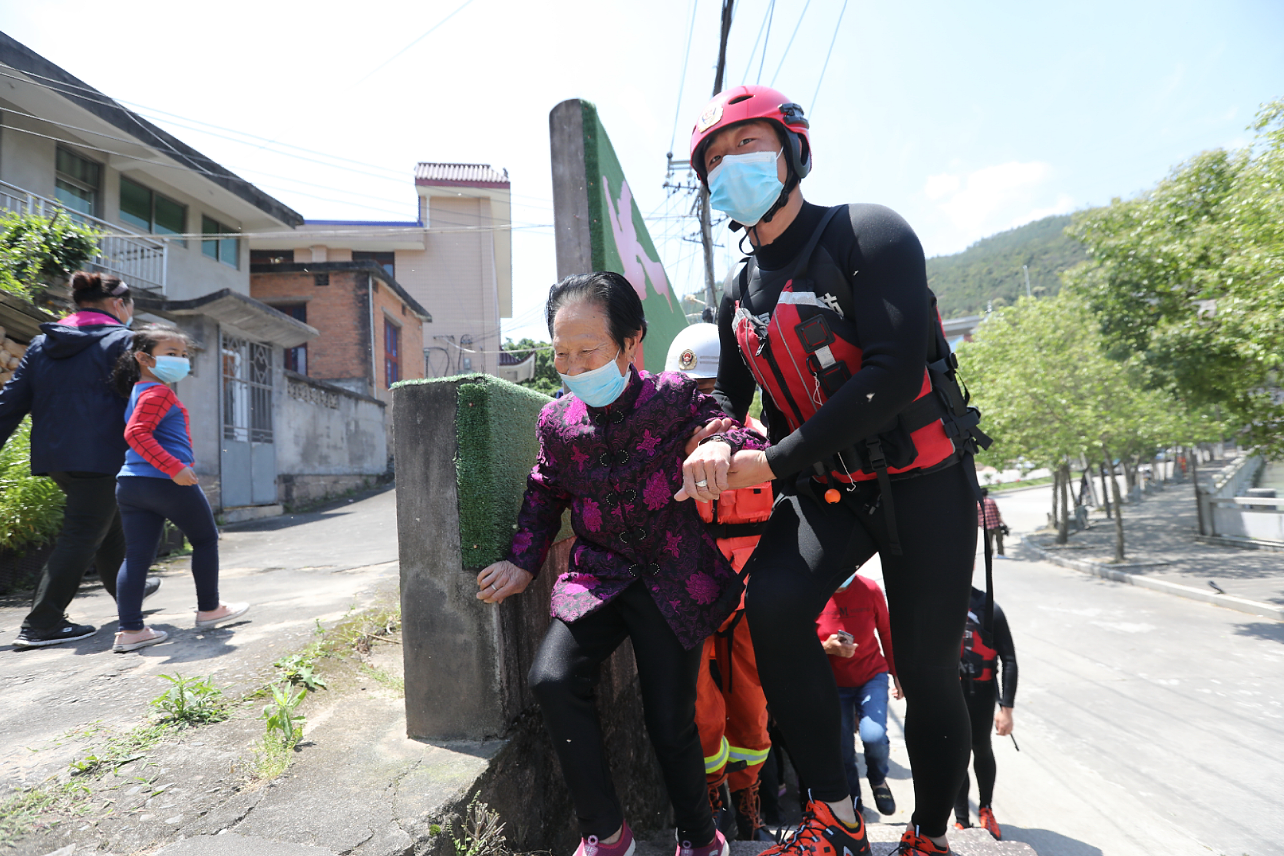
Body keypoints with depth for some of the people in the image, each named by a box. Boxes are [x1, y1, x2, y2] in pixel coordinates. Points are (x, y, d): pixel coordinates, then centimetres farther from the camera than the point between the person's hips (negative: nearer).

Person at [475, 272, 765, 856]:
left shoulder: (675, 398, -10)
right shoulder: (556, 420, -1)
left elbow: (749, 446, -6)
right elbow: (544, 491, 16)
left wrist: (719, 447, -29)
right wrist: (523, 561, 8)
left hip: (674, 579, -3)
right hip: (597, 577, 3)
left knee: (670, 720, 0)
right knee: (552, 679, -18)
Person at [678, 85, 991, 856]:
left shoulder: (868, 235, -13)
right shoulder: (740, 293, 6)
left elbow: (896, 372, -25)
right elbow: (730, 393, 14)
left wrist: (773, 462, -25)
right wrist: (716, 446, -11)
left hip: (922, 480, -4)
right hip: (828, 488, 5)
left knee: (926, 668, 2)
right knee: (773, 602, -21)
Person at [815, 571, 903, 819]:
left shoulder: (870, 590, -13)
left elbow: (886, 633, 2)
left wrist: (896, 675, 7)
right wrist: (826, 647, -25)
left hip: (872, 675, 0)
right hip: (834, 683, 0)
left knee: (874, 735, -21)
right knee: (843, 752, 3)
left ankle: (878, 778, 14)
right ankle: (853, 806, 30)